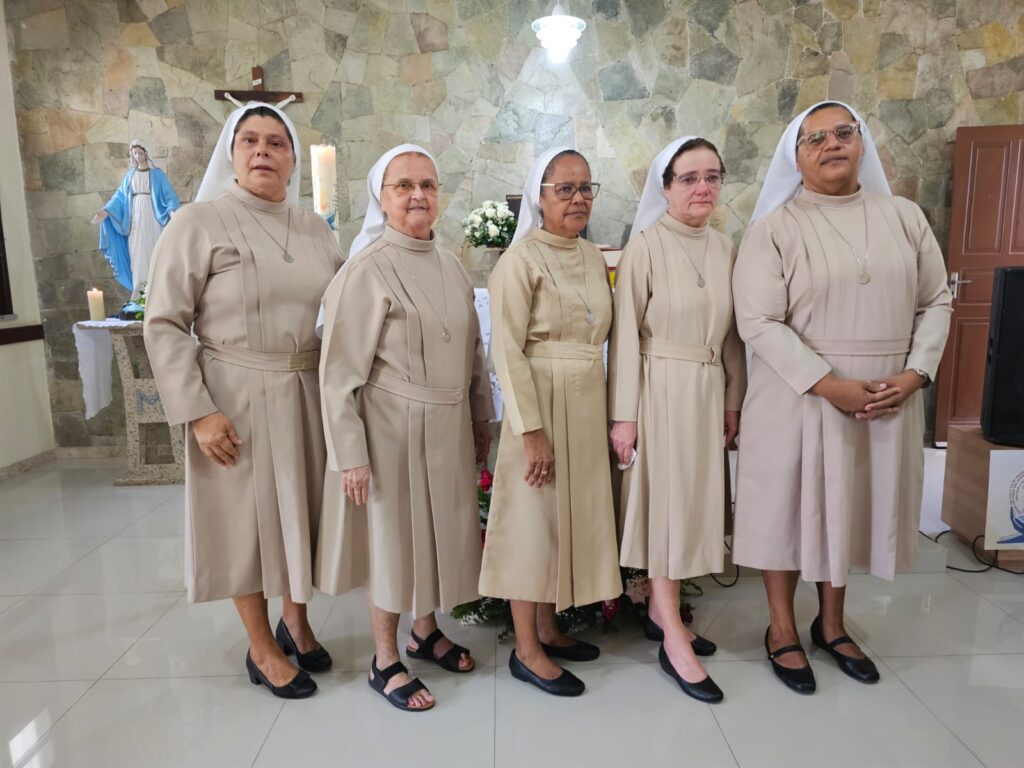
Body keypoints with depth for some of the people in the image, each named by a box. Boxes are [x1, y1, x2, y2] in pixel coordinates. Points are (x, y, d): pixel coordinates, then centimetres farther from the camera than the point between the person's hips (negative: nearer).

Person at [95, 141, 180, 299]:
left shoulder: (157, 174, 2)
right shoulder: (130, 175, 12)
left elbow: (168, 194, -5)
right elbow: (120, 196, 12)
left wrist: (172, 210, -24)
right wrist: (106, 212, 1)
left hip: (152, 216, -3)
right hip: (135, 217, 3)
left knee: (153, 248, -3)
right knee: (136, 250, 0)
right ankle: (139, 287, 1)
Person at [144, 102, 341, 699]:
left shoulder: (314, 229, 6)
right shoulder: (199, 223, -7)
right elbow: (165, 325, -9)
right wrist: (198, 412, -15)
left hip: (307, 394, 4)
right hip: (236, 398, -4)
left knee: (302, 509, 15)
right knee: (248, 514, 8)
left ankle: (296, 622, 39)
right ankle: (262, 648, 28)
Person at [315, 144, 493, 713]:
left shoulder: (450, 266, 7)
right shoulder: (367, 270, -13)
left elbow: (473, 350, 13)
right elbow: (339, 372, -14)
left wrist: (481, 419, 14)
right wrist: (350, 455, -15)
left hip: (449, 426, 6)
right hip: (394, 426, -6)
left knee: (438, 529, 17)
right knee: (392, 537, 7)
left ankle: (425, 632, 40)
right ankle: (385, 662, 27)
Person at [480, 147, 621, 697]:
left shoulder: (593, 258, 11)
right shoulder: (522, 258, -10)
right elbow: (507, 349, -16)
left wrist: (611, 414, 10)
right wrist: (532, 430, -19)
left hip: (587, 406, 7)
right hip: (542, 404, -7)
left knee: (572, 514, 14)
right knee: (534, 519, 3)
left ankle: (548, 628, 32)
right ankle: (526, 650, 19)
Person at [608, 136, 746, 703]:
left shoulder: (726, 249, 8)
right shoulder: (645, 247, -9)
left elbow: (731, 333, 12)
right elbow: (625, 335, -11)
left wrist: (733, 399, 10)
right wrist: (623, 414, -13)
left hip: (708, 393, 6)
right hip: (660, 390, -6)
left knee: (693, 502, 12)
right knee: (665, 503, 1)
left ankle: (659, 609, 30)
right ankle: (674, 640, 12)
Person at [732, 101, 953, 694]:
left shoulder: (905, 216, 6)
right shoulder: (774, 228, -6)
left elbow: (936, 301, 8)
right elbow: (759, 321, -14)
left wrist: (916, 372, -7)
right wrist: (830, 384, -19)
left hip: (888, 398, 4)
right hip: (799, 395, -4)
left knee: (852, 505, 15)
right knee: (791, 505, 6)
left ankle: (832, 624, 35)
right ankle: (783, 630, 26)